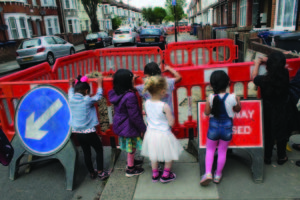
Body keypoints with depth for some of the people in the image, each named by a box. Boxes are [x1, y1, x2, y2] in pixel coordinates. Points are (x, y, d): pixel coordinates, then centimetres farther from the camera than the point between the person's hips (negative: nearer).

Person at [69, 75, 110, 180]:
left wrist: (71, 84, 37)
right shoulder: (87, 100, -15)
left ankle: (92, 173, 31)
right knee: (99, 150, 13)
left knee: (86, 152, 18)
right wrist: (99, 83, 10)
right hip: (89, 132, -6)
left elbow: (71, 92, 21)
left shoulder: (71, 99, -1)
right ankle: (100, 172, 16)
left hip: (77, 132, 6)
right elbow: (98, 96, -2)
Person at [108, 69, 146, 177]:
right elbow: (134, 116, -24)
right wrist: (142, 128, -11)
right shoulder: (130, 96, -29)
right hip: (129, 127, -7)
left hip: (120, 125, 7)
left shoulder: (114, 94, -4)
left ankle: (130, 161, 48)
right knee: (131, 148, 13)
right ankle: (130, 169, 30)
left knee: (130, 147, 27)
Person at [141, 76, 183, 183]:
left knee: (153, 155, 24)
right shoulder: (165, 106, -25)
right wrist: (171, 115, 1)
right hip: (163, 134, -5)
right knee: (169, 156, 19)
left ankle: (155, 175, 39)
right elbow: (171, 123, -19)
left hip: (151, 133, 6)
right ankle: (166, 175, 33)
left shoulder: (147, 103, -9)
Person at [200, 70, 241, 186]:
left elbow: (206, 112, -5)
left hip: (213, 126, 0)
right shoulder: (232, 97, -13)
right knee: (222, 151, 15)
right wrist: (238, 101, 20)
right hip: (227, 127, 1)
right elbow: (237, 110, 4)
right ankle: (218, 175, 29)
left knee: (210, 150, 18)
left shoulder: (211, 97, -15)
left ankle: (208, 173, 5)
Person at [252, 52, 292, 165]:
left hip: (268, 112, -1)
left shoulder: (264, 80, -29)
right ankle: (281, 157, 39)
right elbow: (282, 66, 2)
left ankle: (267, 157, 34)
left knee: (268, 134, 18)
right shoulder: (285, 75, -22)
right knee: (282, 134, 20)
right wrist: (266, 60, 5)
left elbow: (254, 77, -6)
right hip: (283, 112, 2)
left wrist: (257, 63, 3)